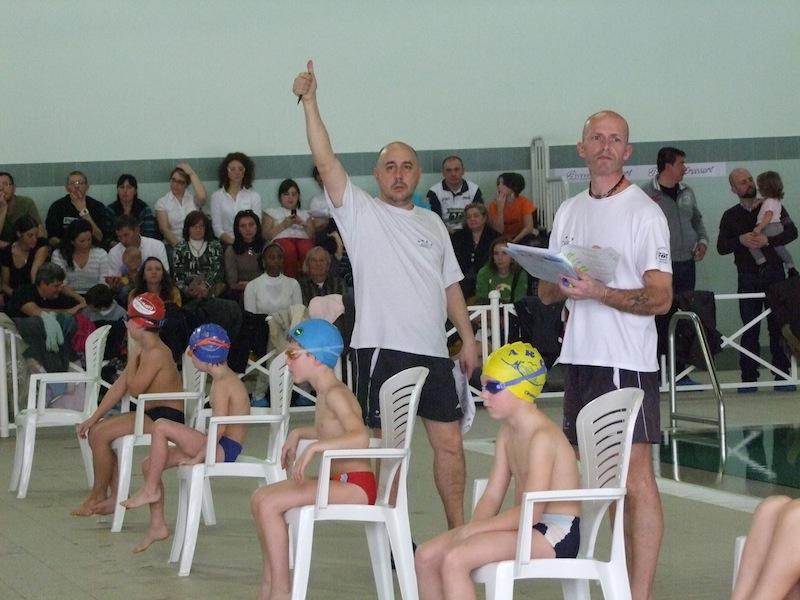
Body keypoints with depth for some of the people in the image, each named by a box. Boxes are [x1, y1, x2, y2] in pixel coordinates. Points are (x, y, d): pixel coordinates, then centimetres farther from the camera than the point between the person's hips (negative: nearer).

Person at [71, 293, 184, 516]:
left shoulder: (156, 353, -18)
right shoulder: (144, 350, 13)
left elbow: (134, 389, -19)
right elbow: (119, 386, 13)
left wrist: (133, 357, -7)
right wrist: (94, 417, 8)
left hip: (167, 417, -11)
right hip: (153, 414, 11)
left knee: (100, 434, -16)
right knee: (95, 429, 7)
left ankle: (97, 495, 0)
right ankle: (115, 497, 4)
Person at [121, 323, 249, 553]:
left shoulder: (222, 384, -16)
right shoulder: (225, 379, 16)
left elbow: (219, 428, -24)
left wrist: (198, 457, -19)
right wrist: (197, 454, 12)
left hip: (224, 449, -11)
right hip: (221, 448, 11)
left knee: (161, 427, -22)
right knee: (150, 465, 8)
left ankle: (150, 490, -10)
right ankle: (157, 525, 12)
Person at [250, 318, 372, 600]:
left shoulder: (335, 394, -16)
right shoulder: (325, 392, 14)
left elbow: (360, 437, -32)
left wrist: (314, 447, -36)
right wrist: (298, 434, 21)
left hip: (355, 484, -10)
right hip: (337, 481, 10)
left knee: (269, 504, -21)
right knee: (259, 498, 11)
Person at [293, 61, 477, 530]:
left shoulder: (432, 223, 18)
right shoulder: (361, 212, 1)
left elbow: (451, 284, 20)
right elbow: (326, 161, -10)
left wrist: (468, 337, 12)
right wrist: (310, 101, -19)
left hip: (433, 350, 5)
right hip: (382, 348, -5)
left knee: (450, 442, 8)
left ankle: (459, 532, 18)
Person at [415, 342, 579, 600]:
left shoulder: (542, 436, -17)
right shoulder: (508, 431, 14)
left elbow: (531, 511, -23)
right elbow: (492, 496, 10)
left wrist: (472, 530, -20)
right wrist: (474, 530, -10)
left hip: (555, 533, -10)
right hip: (525, 528, 10)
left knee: (455, 559, -26)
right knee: (426, 556, 0)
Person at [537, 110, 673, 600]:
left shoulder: (644, 212, -6)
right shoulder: (569, 212, 14)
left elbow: (661, 298, -11)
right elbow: (545, 292, 17)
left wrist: (599, 291, -24)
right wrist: (563, 284, -7)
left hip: (628, 362, -7)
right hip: (580, 357, 7)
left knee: (637, 478, -8)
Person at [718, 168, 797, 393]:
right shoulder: (730, 216, 9)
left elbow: (791, 232, -3)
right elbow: (721, 247, 2)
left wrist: (768, 240, -18)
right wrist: (740, 240, -15)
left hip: (774, 274, -1)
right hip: (748, 278, 1)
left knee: (778, 326, -2)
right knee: (750, 329, -1)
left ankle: (782, 375, 1)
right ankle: (749, 378, 0)